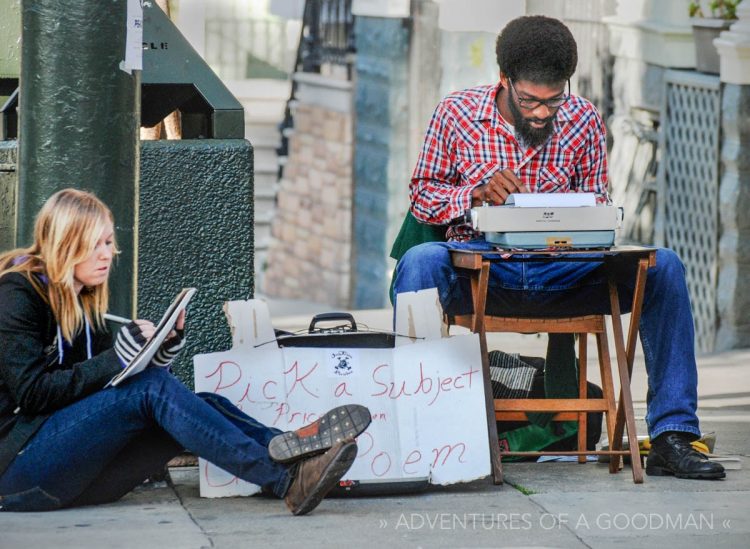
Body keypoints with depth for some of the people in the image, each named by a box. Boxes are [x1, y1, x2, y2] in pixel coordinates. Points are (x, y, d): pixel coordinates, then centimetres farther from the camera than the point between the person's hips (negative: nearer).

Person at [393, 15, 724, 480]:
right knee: (421, 263, -35)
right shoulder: (457, 114, -1)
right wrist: (476, 192, -17)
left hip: (562, 275, 2)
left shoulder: (584, 121, 3)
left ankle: (671, 437, -19)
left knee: (664, 267, -19)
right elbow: (422, 196, 4)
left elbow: (599, 210, 9)